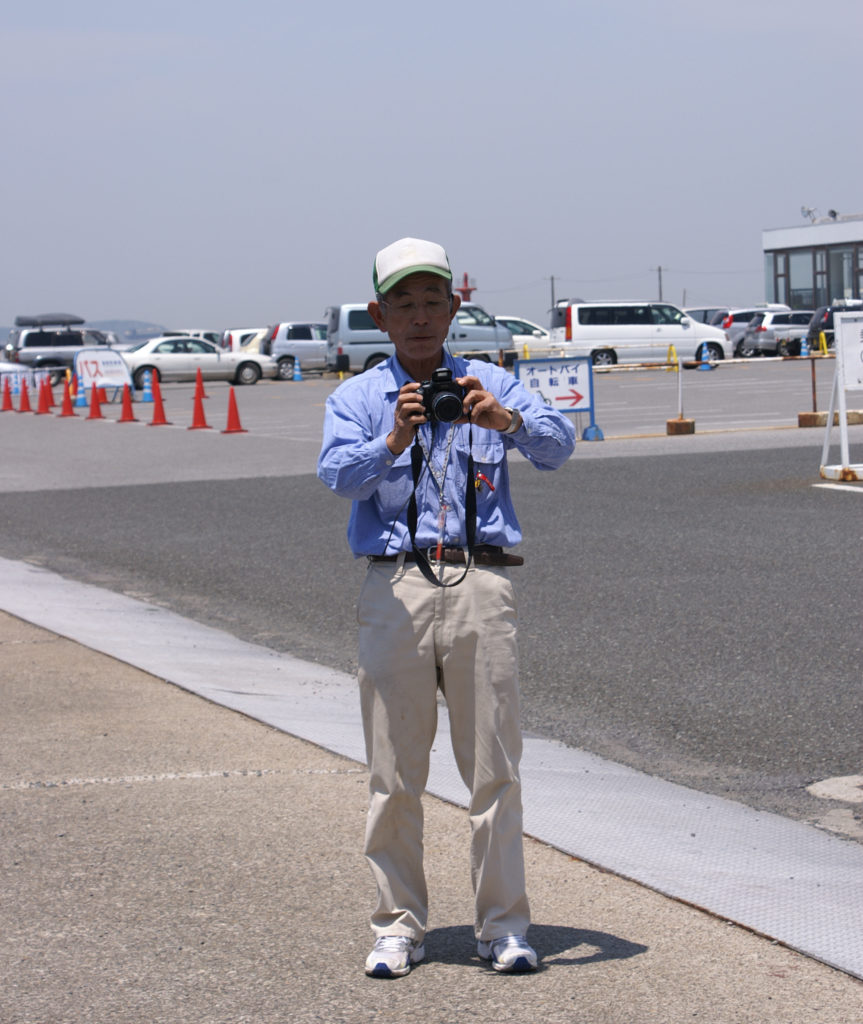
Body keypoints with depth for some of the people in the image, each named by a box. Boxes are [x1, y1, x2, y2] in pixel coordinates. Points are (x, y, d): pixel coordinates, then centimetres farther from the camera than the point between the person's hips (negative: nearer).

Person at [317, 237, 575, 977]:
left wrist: (504, 419, -25)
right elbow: (339, 473, -9)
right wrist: (394, 441, -28)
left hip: (480, 584, 0)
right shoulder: (355, 400, 10)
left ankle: (504, 926, 8)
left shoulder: (492, 386, 13)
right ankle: (400, 926, 13)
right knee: (394, 774, 3)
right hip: (394, 589, 0)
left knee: (495, 766, 0)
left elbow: (557, 446, -4)